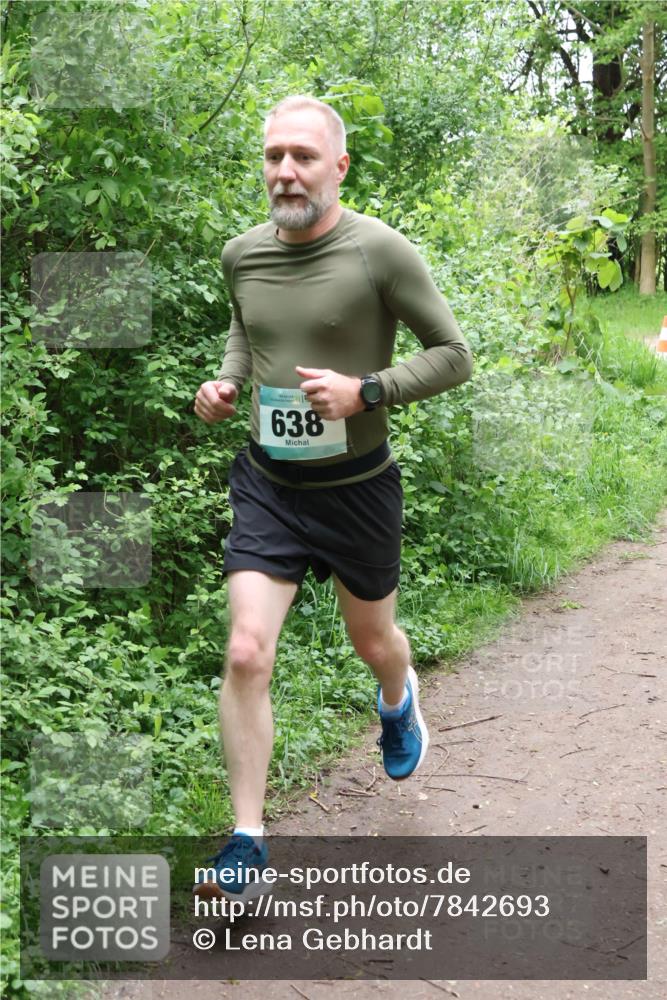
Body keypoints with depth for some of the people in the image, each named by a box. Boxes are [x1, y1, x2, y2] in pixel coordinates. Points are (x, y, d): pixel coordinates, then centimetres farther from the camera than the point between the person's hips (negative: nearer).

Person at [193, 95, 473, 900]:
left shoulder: (380, 252, -17)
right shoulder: (241, 254, -3)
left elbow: (454, 356, -11)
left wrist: (365, 392, -24)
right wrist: (226, 382, 0)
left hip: (358, 486, -2)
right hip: (267, 485, 2)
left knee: (373, 642, 19)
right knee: (246, 656, -11)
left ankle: (398, 699, 58)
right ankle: (247, 842, 0)